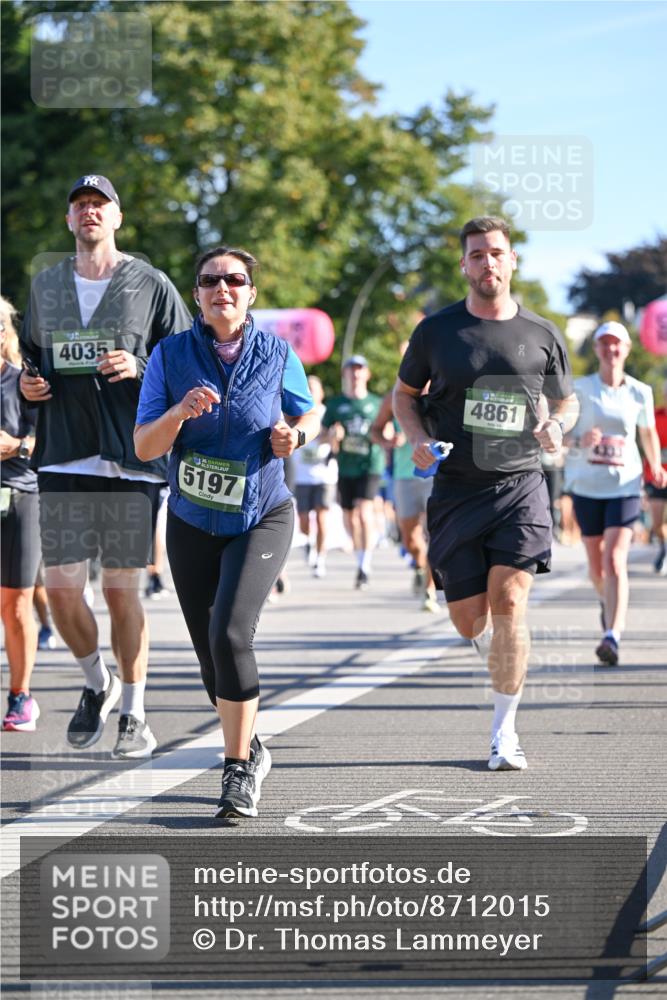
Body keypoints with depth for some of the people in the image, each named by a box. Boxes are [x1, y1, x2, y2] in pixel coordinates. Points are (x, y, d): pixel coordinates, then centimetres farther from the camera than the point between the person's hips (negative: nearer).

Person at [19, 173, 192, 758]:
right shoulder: (45, 287, 14)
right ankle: (97, 684, 25)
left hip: (131, 462, -3)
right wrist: (27, 385, 4)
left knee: (122, 591, 0)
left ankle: (134, 714, 12)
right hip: (63, 462, 3)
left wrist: (140, 369, -15)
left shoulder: (151, 286, 2)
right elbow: (31, 355, 25)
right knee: (61, 590, 0)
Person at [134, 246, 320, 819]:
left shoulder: (276, 354, -6)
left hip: (261, 519, -2)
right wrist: (180, 412, -27)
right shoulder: (171, 355, -6)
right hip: (192, 524, 2)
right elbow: (145, 447, -8)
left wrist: (295, 435, -11)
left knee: (229, 632, -22)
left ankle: (239, 770, -11)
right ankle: (250, 750, 34)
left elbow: (309, 413, 11)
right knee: (211, 655, 9)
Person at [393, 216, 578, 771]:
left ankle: (504, 732, -4)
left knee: (508, 602, -15)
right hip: (456, 490, 1)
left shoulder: (541, 334, 4)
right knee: (470, 623, 1)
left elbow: (566, 399, 18)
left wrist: (557, 425, -5)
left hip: (520, 485, -1)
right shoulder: (436, 331, 2)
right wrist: (418, 439, -3)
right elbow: (404, 393, 16)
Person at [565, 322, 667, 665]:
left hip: (625, 485, -1)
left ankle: (613, 636, -21)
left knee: (615, 561, -16)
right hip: (587, 486, 1)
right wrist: (581, 441, -23)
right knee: (596, 565, 13)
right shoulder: (581, 389, -2)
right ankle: (606, 601, 47)